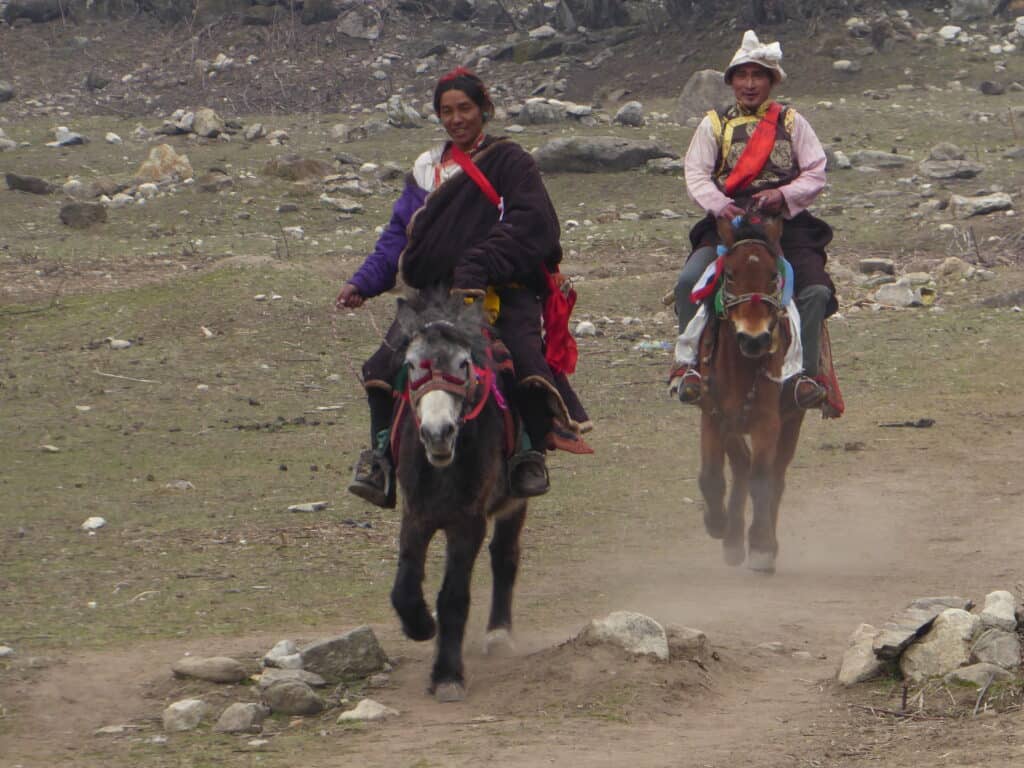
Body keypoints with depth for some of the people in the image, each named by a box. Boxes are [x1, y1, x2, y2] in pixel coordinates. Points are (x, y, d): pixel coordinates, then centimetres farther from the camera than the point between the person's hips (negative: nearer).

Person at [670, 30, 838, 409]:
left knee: (815, 290, -23)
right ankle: (686, 361, -16)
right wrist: (720, 205, -18)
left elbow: (816, 174, 7)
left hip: (785, 221, 0)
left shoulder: (791, 122, 13)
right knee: (689, 282, -24)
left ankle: (806, 373, -14)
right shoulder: (714, 125, 14)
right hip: (728, 222, 0)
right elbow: (696, 173, 2)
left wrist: (784, 195, -13)